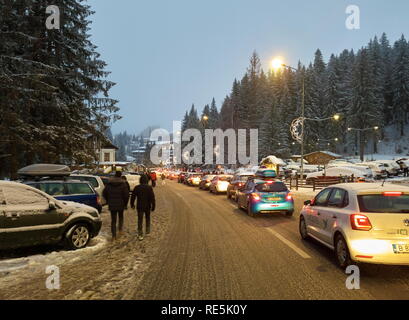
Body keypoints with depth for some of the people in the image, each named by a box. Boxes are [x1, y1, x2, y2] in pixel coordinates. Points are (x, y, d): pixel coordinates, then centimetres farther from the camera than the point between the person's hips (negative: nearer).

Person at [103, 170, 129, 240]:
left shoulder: (109, 184, -1)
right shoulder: (123, 184, -10)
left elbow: (104, 193, 5)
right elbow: (126, 195, -14)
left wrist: (108, 201, 17)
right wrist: (125, 203, 0)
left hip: (112, 205, 1)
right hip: (120, 205, -1)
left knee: (113, 220, 6)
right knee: (120, 217, 24)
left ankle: (114, 235, 2)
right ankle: (120, 229, 17)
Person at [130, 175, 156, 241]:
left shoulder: (137, 188, -5)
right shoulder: (149, 188, -11)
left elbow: (133, 197, 2)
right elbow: (152, 198, -12)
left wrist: (132, 205, 17)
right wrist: (153, 206, -4)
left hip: (139, 207, 0)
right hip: (147, 207, 0)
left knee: (140, 220, 3)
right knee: (148, 218, 23)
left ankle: (140, 235, -1)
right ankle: (148, 230, 32)